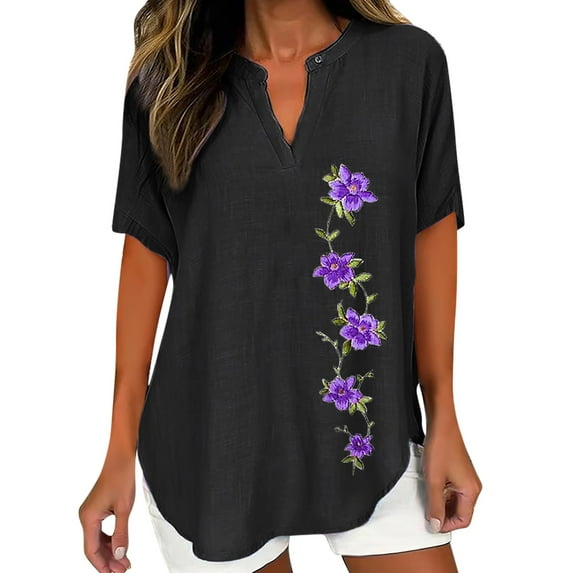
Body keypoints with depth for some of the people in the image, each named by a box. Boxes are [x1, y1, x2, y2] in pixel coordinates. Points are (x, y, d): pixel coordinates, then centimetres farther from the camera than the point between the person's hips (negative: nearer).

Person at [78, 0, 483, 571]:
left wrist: (444, 418, 2)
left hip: (370, 433, 1)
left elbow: (432, 236, 1)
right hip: (211, 445, 0)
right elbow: (147, 253, 1)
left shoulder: (410, 61, -3)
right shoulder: (168, 80, -2)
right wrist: (121, 451, 1)